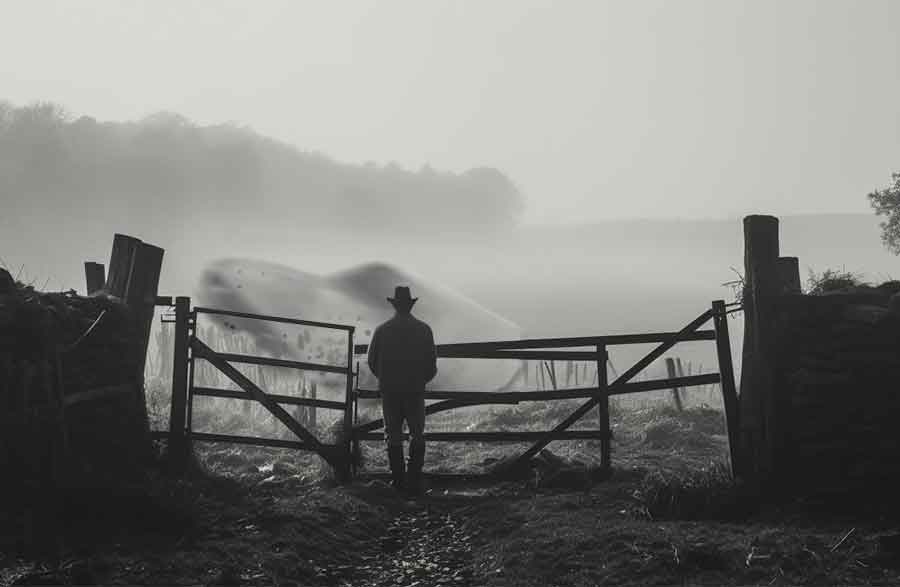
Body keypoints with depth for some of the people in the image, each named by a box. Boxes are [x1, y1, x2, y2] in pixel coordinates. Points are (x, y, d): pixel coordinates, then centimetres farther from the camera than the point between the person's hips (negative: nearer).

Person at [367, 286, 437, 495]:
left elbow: (372, 361, 2)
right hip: (415, 390, 0)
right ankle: (414, 481, 1)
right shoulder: (424, 330, -4)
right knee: (417, 435, 9)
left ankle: (398, 480, 9)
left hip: (389, 391, 1)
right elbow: (431, 364, -2)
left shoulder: (382, 330, -3)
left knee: (393, 436, 10)